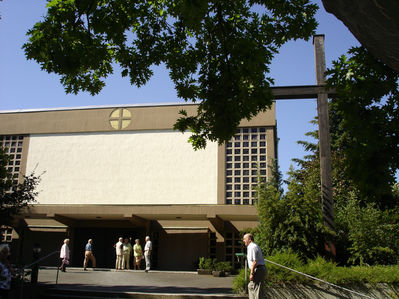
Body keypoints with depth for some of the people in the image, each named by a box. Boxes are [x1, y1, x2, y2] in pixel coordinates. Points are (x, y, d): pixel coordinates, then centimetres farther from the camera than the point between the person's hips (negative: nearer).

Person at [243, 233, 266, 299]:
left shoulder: (253, 247, -15)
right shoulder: (251, 247, 18)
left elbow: (255, 262, -22)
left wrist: (252, 273, -20)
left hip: (258, 270, -11)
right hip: (259, 269, 11)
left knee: (257, 289, -7)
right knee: (250, 286, 16)